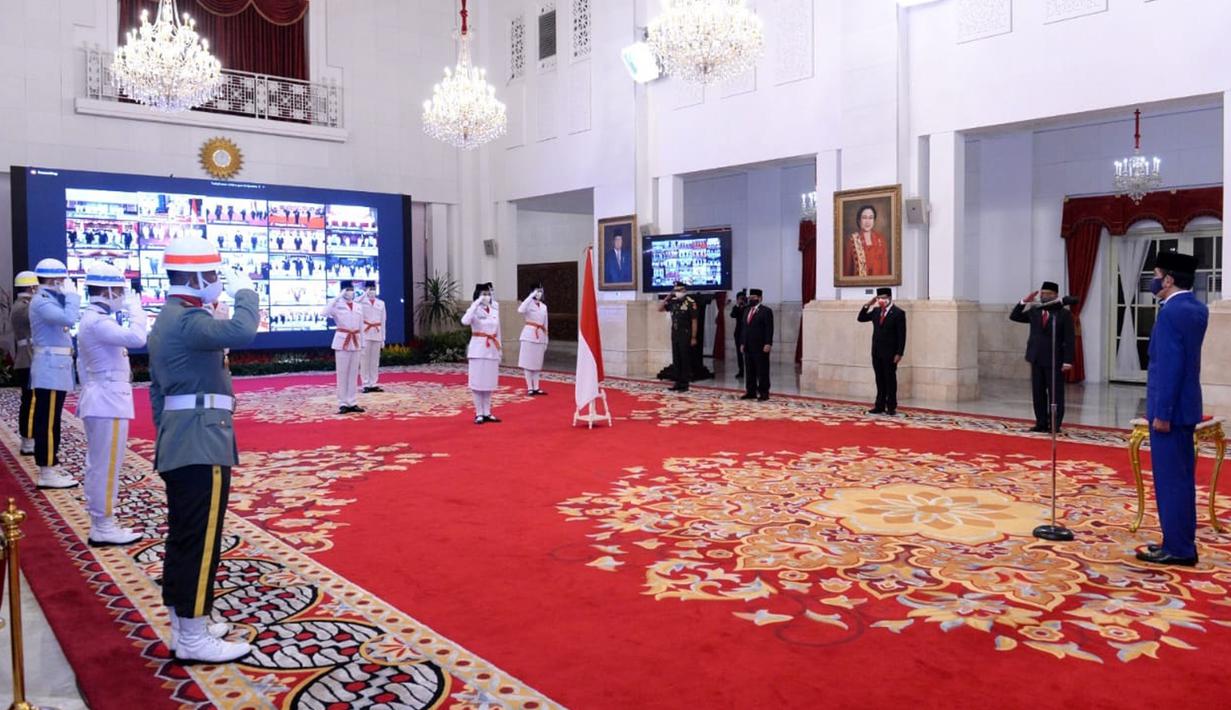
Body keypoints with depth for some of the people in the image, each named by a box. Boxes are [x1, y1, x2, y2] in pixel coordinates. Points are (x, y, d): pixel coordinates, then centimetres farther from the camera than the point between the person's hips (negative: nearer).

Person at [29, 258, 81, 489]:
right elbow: (69, 319, -27)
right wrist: (71, 294, -17)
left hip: (56, 367, 10)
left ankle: (50, 467, 20)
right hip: (51, 368, -10)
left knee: (50, 421, 14)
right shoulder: (41, 302, -13)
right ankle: (47, 472, -6)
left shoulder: (50, 301, 17)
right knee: (47, 422, -8)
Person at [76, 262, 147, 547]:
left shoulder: (90, 319, 15)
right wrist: (135, 307, -17)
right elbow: (137, 337, -32)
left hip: (100, 399, 11)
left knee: (98, 466, 14)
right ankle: (103, 528, 1)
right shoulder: (98, 322, -18)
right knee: (106, 467, -5)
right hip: (109, 401, -11)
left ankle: (100, 525, 22)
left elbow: (82, 364, 20)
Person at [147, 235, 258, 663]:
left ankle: (183, 626, 25)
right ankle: (193, 639, 3)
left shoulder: (167, 320, 18)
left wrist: (166, 435, 24)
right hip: (201, 445, -11)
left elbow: (158, 391, 21)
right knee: (200, 540, -5)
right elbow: (241, 332, -35)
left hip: (181, 445, 11)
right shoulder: (187, 319, -15)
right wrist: (245, 292, -17)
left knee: (183, 537, 15)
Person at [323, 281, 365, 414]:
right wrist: (337, 297, -21)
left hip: (355, 342, 5)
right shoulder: (337, 305, -4)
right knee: (342, 373, -2)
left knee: (354, 373, 8)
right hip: (342, 341, -5)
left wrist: (362, 343, 11)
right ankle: (343, 403, 3)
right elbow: (324, 313, -24)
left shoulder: (358, 307, 11)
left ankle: (352, 402, 13)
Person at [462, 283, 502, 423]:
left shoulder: (495, 311, 9)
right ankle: (479, 414, 7)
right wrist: (476, 304, -24)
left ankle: (487, 413, 17)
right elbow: (465, 321, -28)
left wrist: (499, 350, 12)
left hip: (491, 350, 5)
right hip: (478, 349, -5)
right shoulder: (475, 310, -6)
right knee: (477, 383, -1)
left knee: (489, 383, 9)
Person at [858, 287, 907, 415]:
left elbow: (902, 335, -11)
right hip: (876, 352, 6)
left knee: (890, 380, 1)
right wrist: (867, 305, 1)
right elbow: (861, 318, 14)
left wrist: (899, 353, -15)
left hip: (890, 353, -6)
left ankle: (891, 407, 7)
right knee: (880, 380, 8)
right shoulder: (876, 311, 10)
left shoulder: (898, 313, -8)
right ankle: (880, 406, 11)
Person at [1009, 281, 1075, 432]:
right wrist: (1024, 302, -2)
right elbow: (1014, 317, 11)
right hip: (1036, 359, 5)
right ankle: (1041, 423, 13)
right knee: (1038, 393, 7)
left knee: (1055, 394, 0)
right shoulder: (1034, 312, 10)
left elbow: (1069, 340, -7)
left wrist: (1067, 361, -15)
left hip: (1055, 360, -5)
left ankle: (1055, 424, 6)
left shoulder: (1064, 314, -4)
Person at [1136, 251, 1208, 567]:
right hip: (1185, 405, 10)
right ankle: (1182, 543, 23)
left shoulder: (1171, 312, -18)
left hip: (1171, 408, -10)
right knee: (1181, 478, 15)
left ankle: (1177, 548, 2)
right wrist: (1166, 298, 12)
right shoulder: (1197, 309, 10)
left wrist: (1162, 413, -19)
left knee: (1170, 479, -3)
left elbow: (1171, 365, -22)